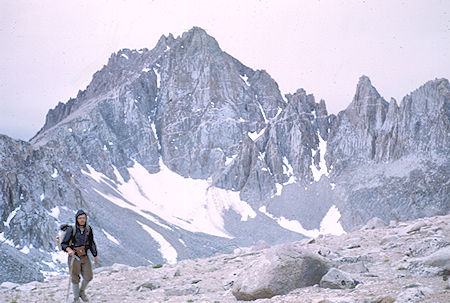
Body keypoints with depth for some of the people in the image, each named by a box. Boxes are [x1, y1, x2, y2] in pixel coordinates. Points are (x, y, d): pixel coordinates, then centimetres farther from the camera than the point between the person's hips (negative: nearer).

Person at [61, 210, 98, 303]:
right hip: (74, 257, -4)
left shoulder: (88, 229, -2)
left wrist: (95, 256, 14)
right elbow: (63, 244, -14)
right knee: (75, 279, 6)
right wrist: (69, 250, -35)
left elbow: (91, 243, 11)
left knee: (88, 277, 3)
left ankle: (82, 292, 32)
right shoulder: (71, 229, -15)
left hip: (84, 257, 4)